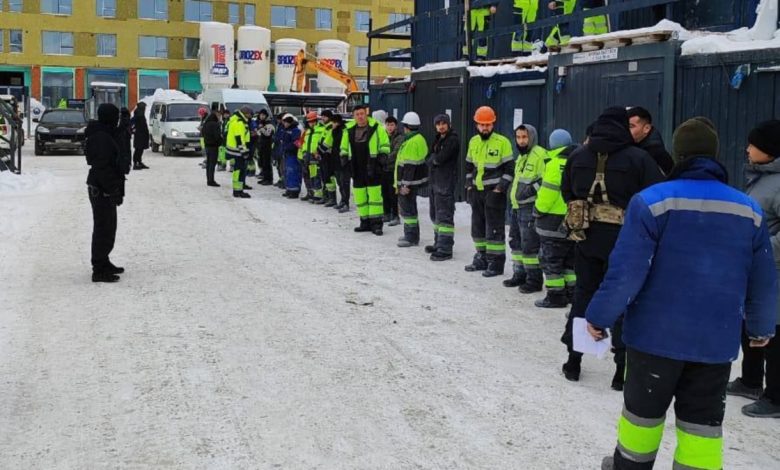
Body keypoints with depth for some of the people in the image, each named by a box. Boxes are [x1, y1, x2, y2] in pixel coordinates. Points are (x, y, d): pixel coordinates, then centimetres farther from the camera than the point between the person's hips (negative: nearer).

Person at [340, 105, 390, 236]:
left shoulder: (376, 127, -2)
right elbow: (344, 147, 22)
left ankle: (376, 223, -3)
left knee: (374, 195, -6)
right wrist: (344, 156, 8)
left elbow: (385, 144, 4)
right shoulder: (349, 129, 10)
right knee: (360, 196, 7)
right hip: (357, 168, 5)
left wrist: (383, 155, -8)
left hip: (372, 167, -5)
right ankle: (365, 222, 17)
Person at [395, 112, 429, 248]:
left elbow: (410, 165, -23)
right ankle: (411, 235, 27)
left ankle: (411, 238, -3)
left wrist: (406, 184, -23)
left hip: (409, 182, -11)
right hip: (412, 181, 11)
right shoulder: (419, 139, 14)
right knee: (409, 207, 18)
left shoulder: (412, 142, -20)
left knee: (407, 208, -6)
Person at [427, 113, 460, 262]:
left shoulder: (453, 139, -11)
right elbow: (431, 159, 15)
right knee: (435, 214, 16)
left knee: (444, 215, -11)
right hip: (434, 181, 10)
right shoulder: (438, 139, 18)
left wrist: (433, 159, 0)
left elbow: (440, 158, -19)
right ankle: (439, 244, 28)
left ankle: (445, 249, -12)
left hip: (446, 182, -10)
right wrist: (434, 160, -5)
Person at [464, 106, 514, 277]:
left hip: (494, 192, -6)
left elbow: (509, 168, -7)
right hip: (476, 191, 7)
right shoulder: (473, 142, 10)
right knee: (477, 226, 13)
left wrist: (500, 189, -13)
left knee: (494, 228, -5)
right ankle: (482, 258, 25)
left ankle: (496, 262, 0)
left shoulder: (502, 142, -8)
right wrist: (469, 185, 11)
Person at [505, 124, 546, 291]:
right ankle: (520, 274, 28)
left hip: (530, 207, -10)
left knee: (530, 244, -7)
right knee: (516, 241, 17)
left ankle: (534, 279, 0)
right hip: (517, 206, 10)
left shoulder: (539, 154, -14)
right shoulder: (522, 156, 18)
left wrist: (532, 190, -24)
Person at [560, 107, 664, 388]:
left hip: (585, 236, 4)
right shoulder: (637, 158, -10)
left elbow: (567, 193, 14)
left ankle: (573, 359, 20)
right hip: (622, 240, -4)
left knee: (584, 294, 15)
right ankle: (622, 367, 7)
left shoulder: (577, 156, 3)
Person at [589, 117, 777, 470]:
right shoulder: (749, 210, 0)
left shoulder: (652, 201, -13)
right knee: (702, 419, 13)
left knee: (643, 408, 17)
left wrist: (600, 316, -5)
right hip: (716, 340, 2)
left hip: (657, 333, -2)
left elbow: (626, 271, -17)